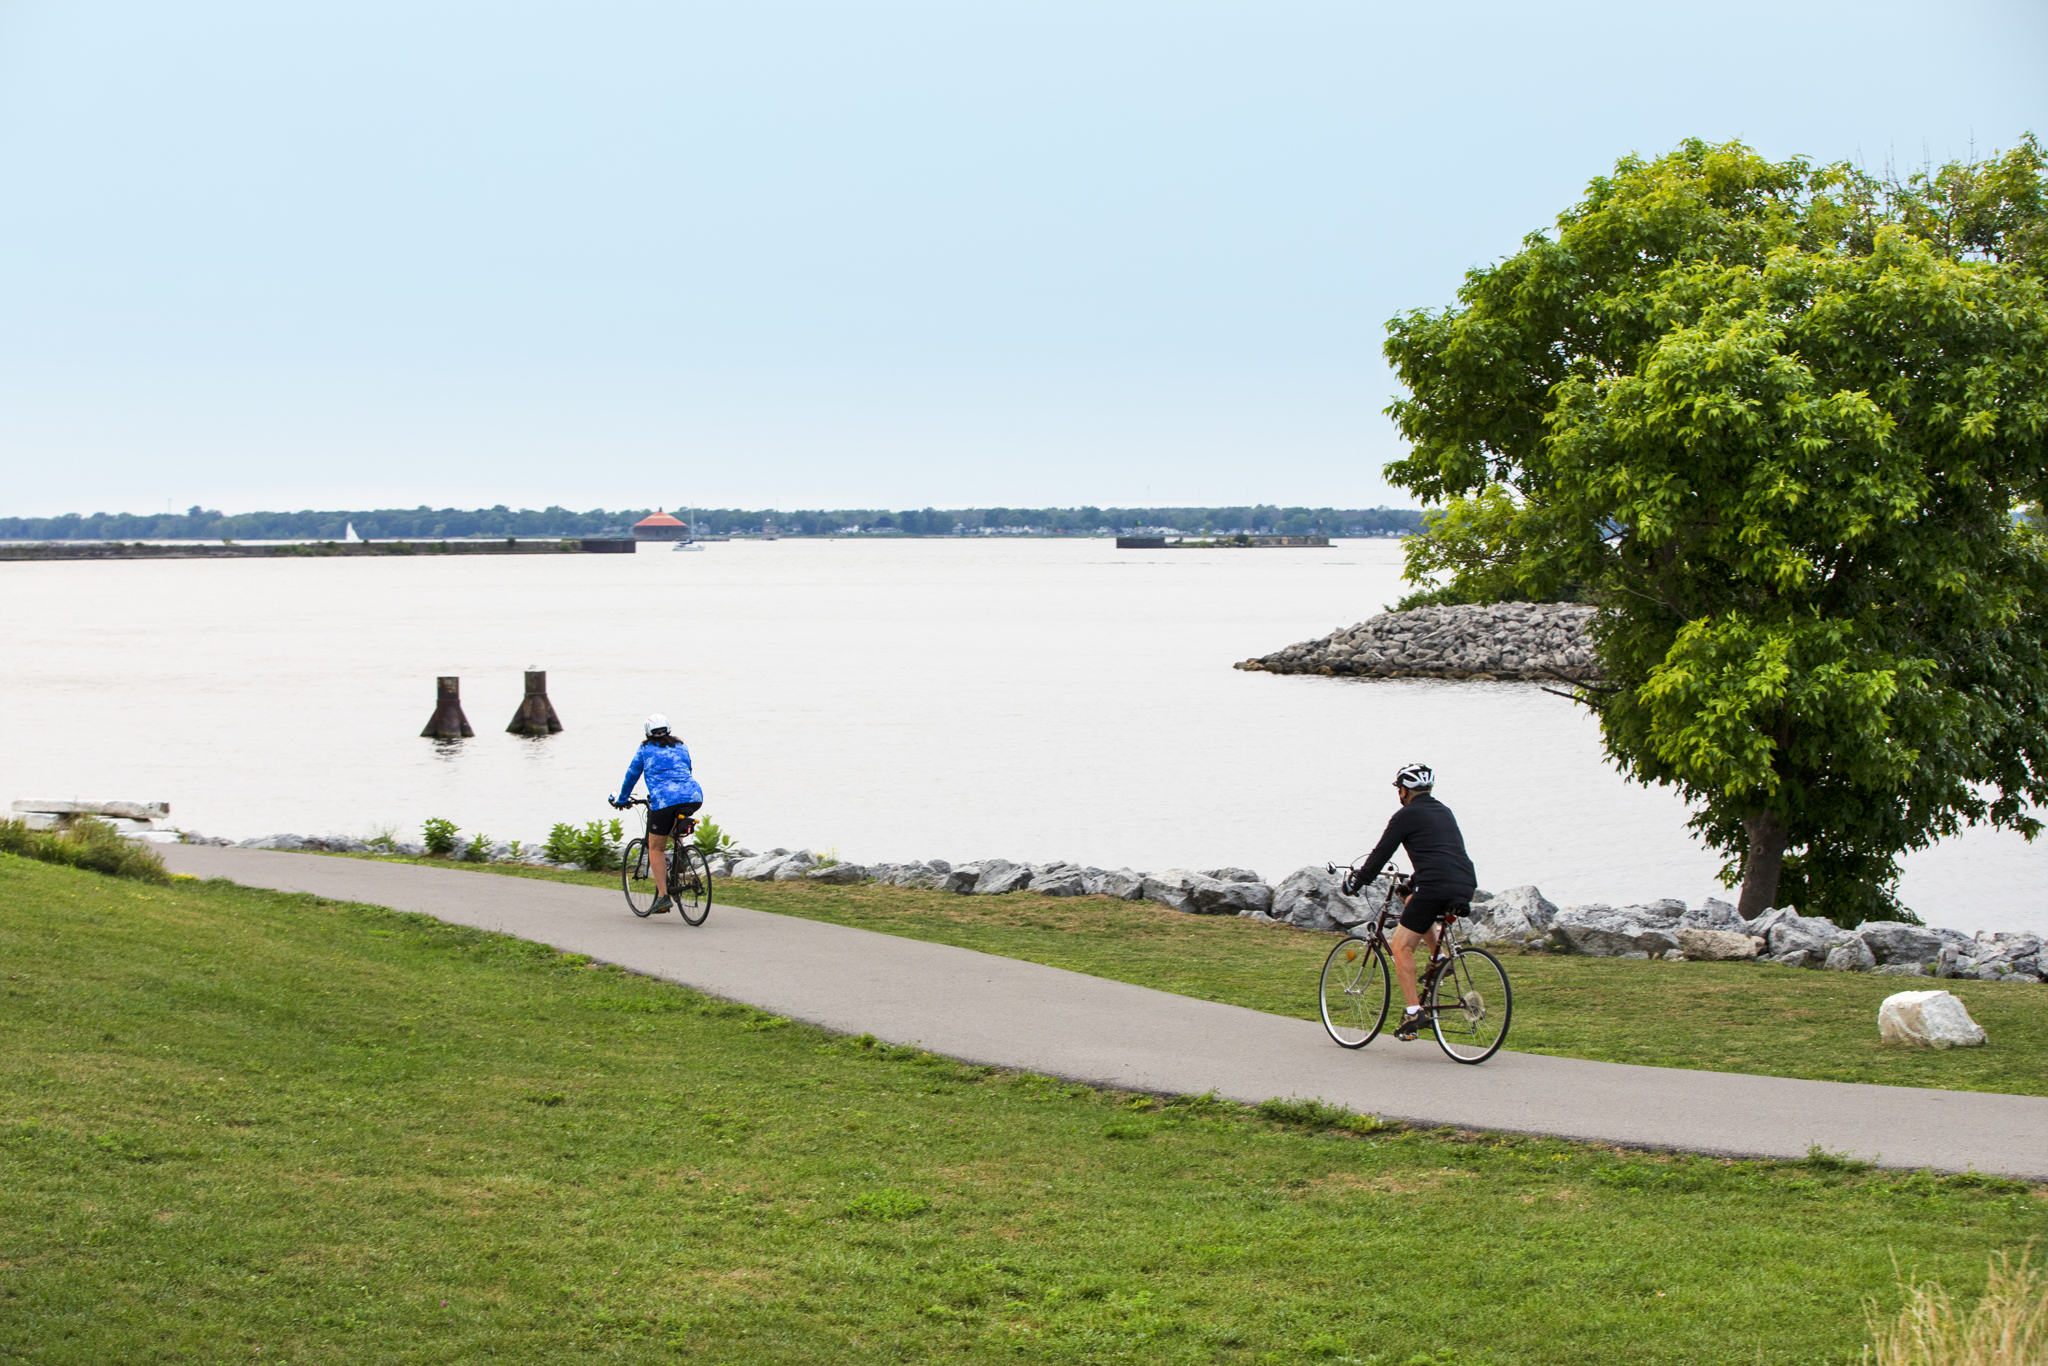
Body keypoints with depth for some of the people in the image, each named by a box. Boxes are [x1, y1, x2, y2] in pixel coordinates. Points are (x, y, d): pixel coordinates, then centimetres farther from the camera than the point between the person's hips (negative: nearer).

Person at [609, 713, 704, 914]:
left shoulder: (646, 749, 16)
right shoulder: (681, 747, 26)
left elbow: (632, 775, 24)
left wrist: (621, 800, 39)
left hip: (664, 799, -4)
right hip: (693, 796, 4)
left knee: (655, 847, 8)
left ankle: (663, 896, -3)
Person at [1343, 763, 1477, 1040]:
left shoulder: (1407, 815, 3)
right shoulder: (1444, 812, 25)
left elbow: (1381, 853, 5)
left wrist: (1357, 880, 19)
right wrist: (1414, 881, 50)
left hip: (1436, 887, -8)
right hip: (1466, 887, 8)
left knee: (1402, 945, 2)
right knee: (1413, 902, 35)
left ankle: (1413, 1012, -8)